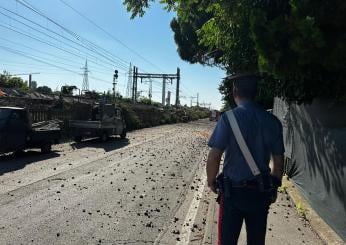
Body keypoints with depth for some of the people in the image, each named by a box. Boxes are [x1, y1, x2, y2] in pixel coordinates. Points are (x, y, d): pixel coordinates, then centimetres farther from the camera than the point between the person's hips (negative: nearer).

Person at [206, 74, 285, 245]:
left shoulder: (229, 118, -13)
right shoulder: (272, 121, -1)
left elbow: (214, 157, -16)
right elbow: (279, 160, 4)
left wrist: (211, 181, 1)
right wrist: (274, 187, 17)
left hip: (233, 191, -3)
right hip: (261, 193, 4)